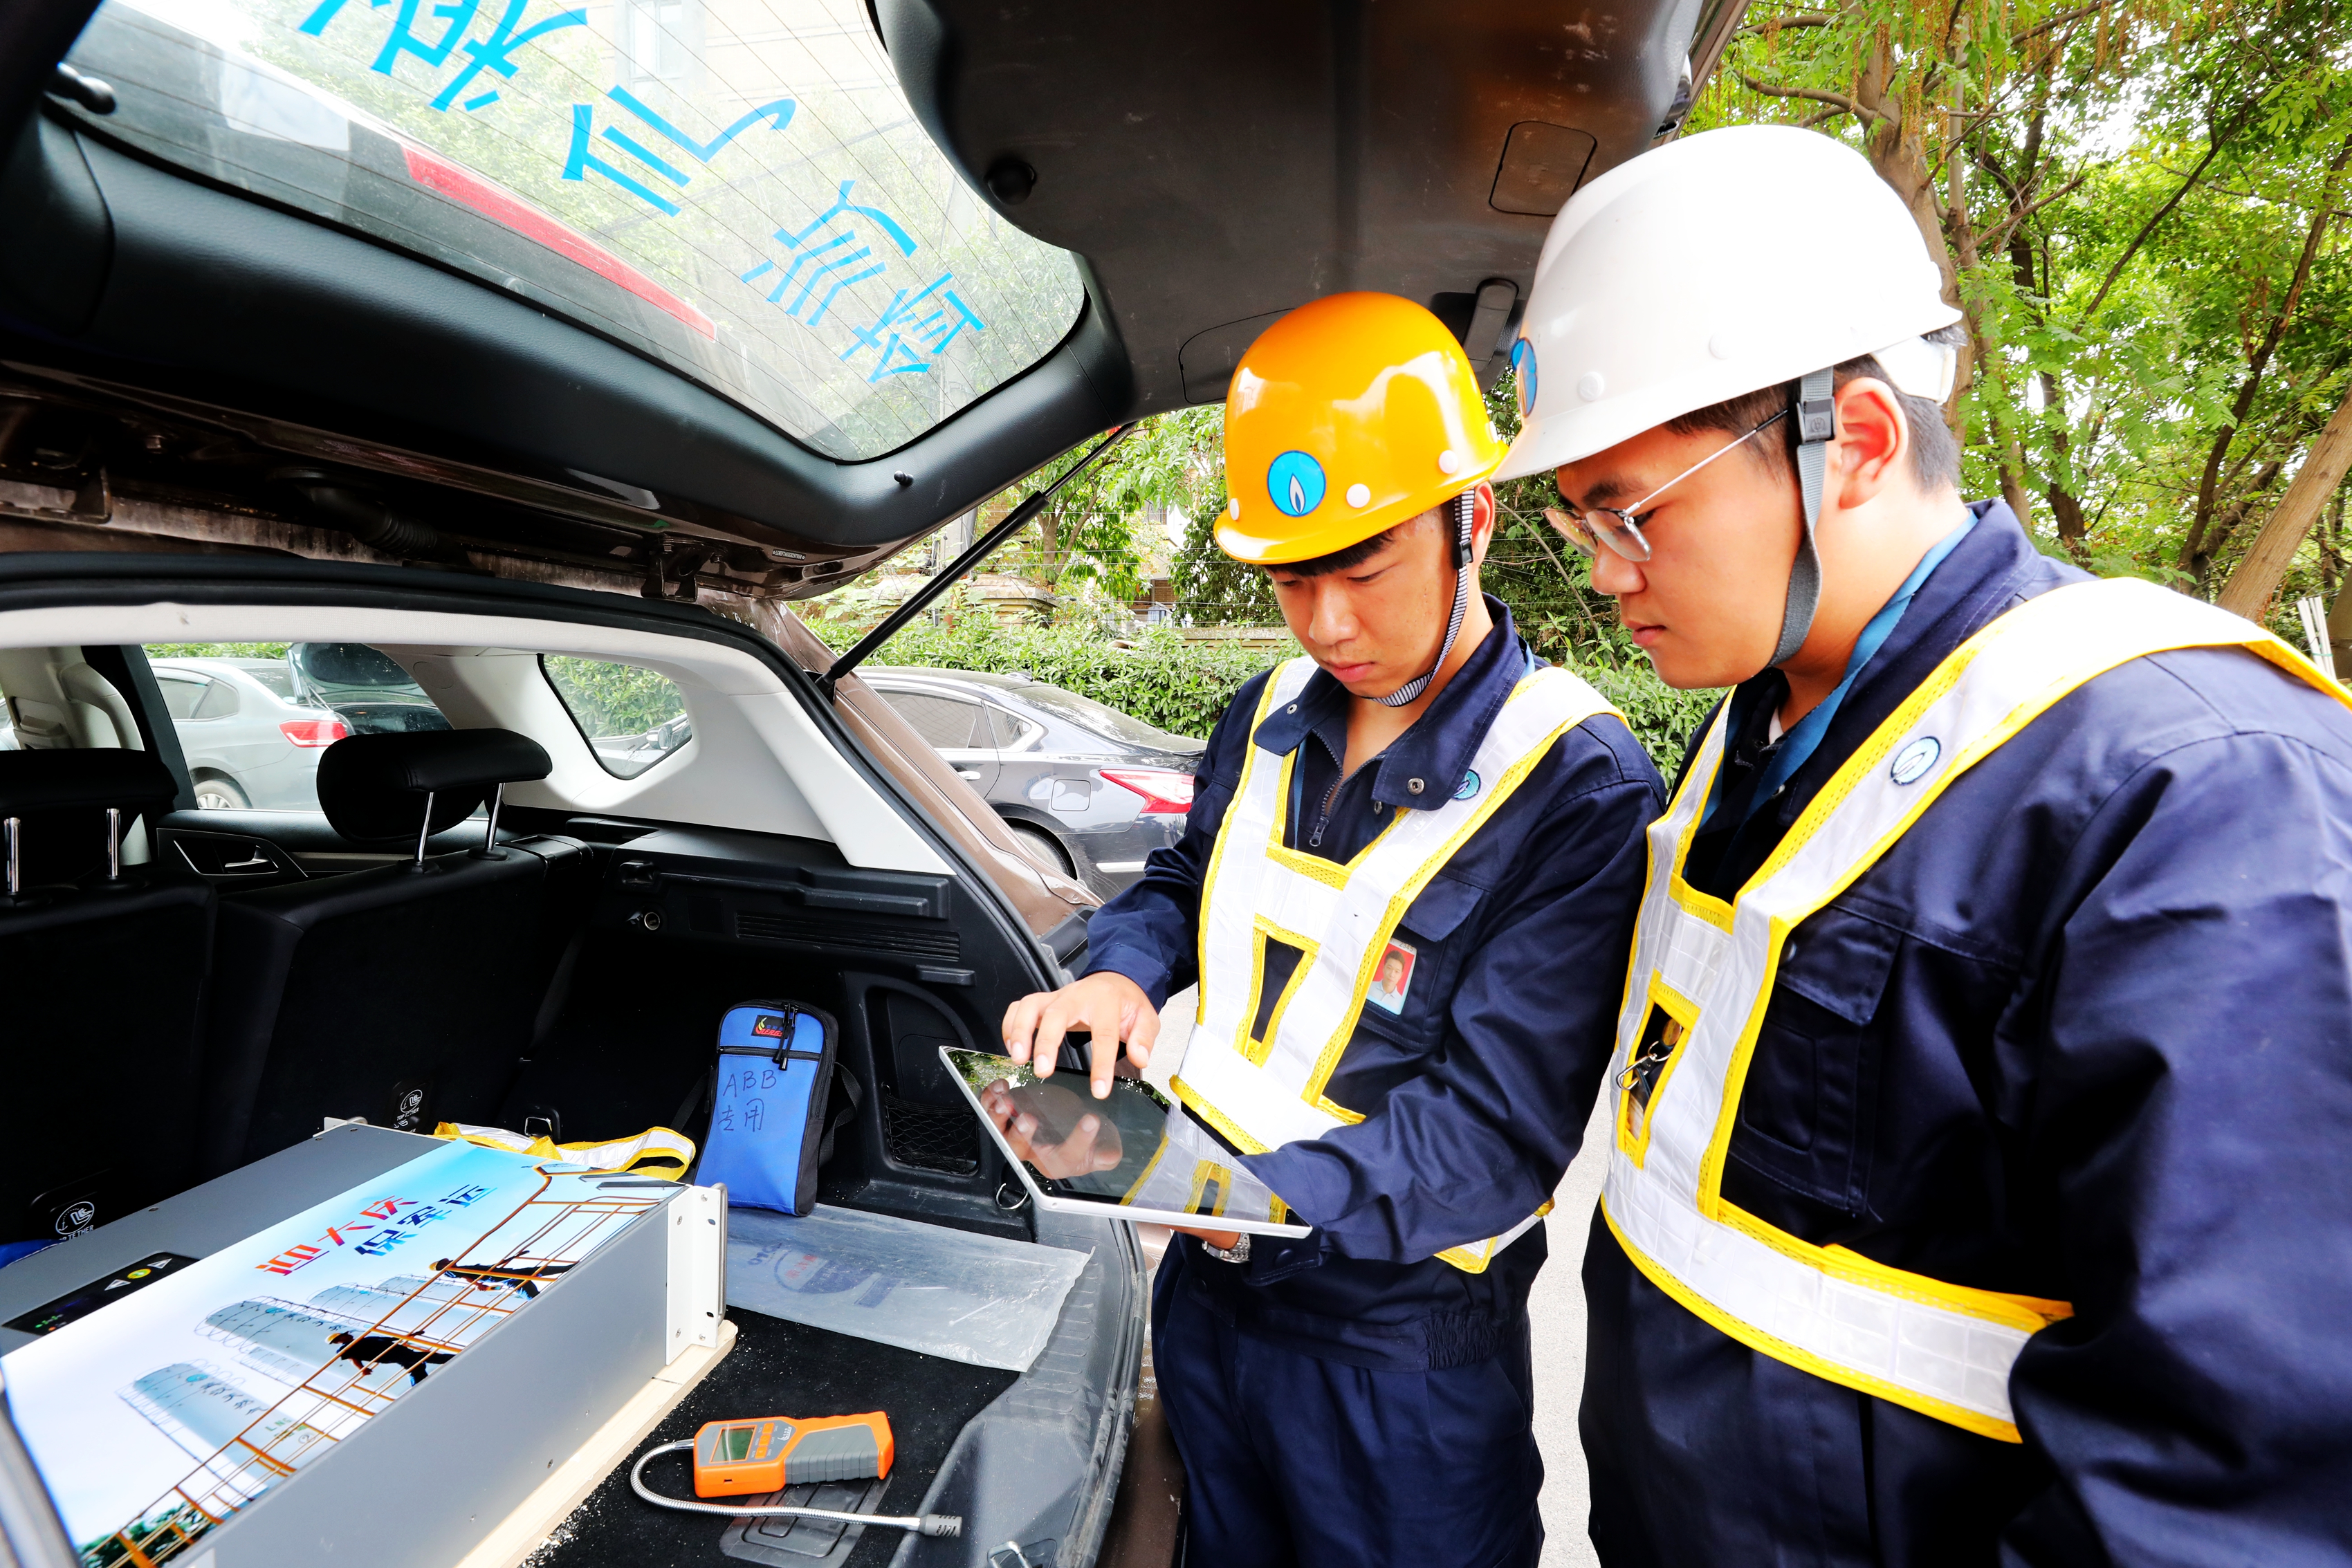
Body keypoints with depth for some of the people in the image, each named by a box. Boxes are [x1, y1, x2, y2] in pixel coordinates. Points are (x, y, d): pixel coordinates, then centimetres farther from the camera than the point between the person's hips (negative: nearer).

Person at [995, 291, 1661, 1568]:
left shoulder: (1582, 788, -21)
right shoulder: (1267, 719, -1)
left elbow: (1494, 1129, -24)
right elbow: (1183, 879, 14)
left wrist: (1223, 1187, -33)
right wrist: (1122, 971, -8)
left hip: (1401, 1348, -5)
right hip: (1203, 1296, 6)